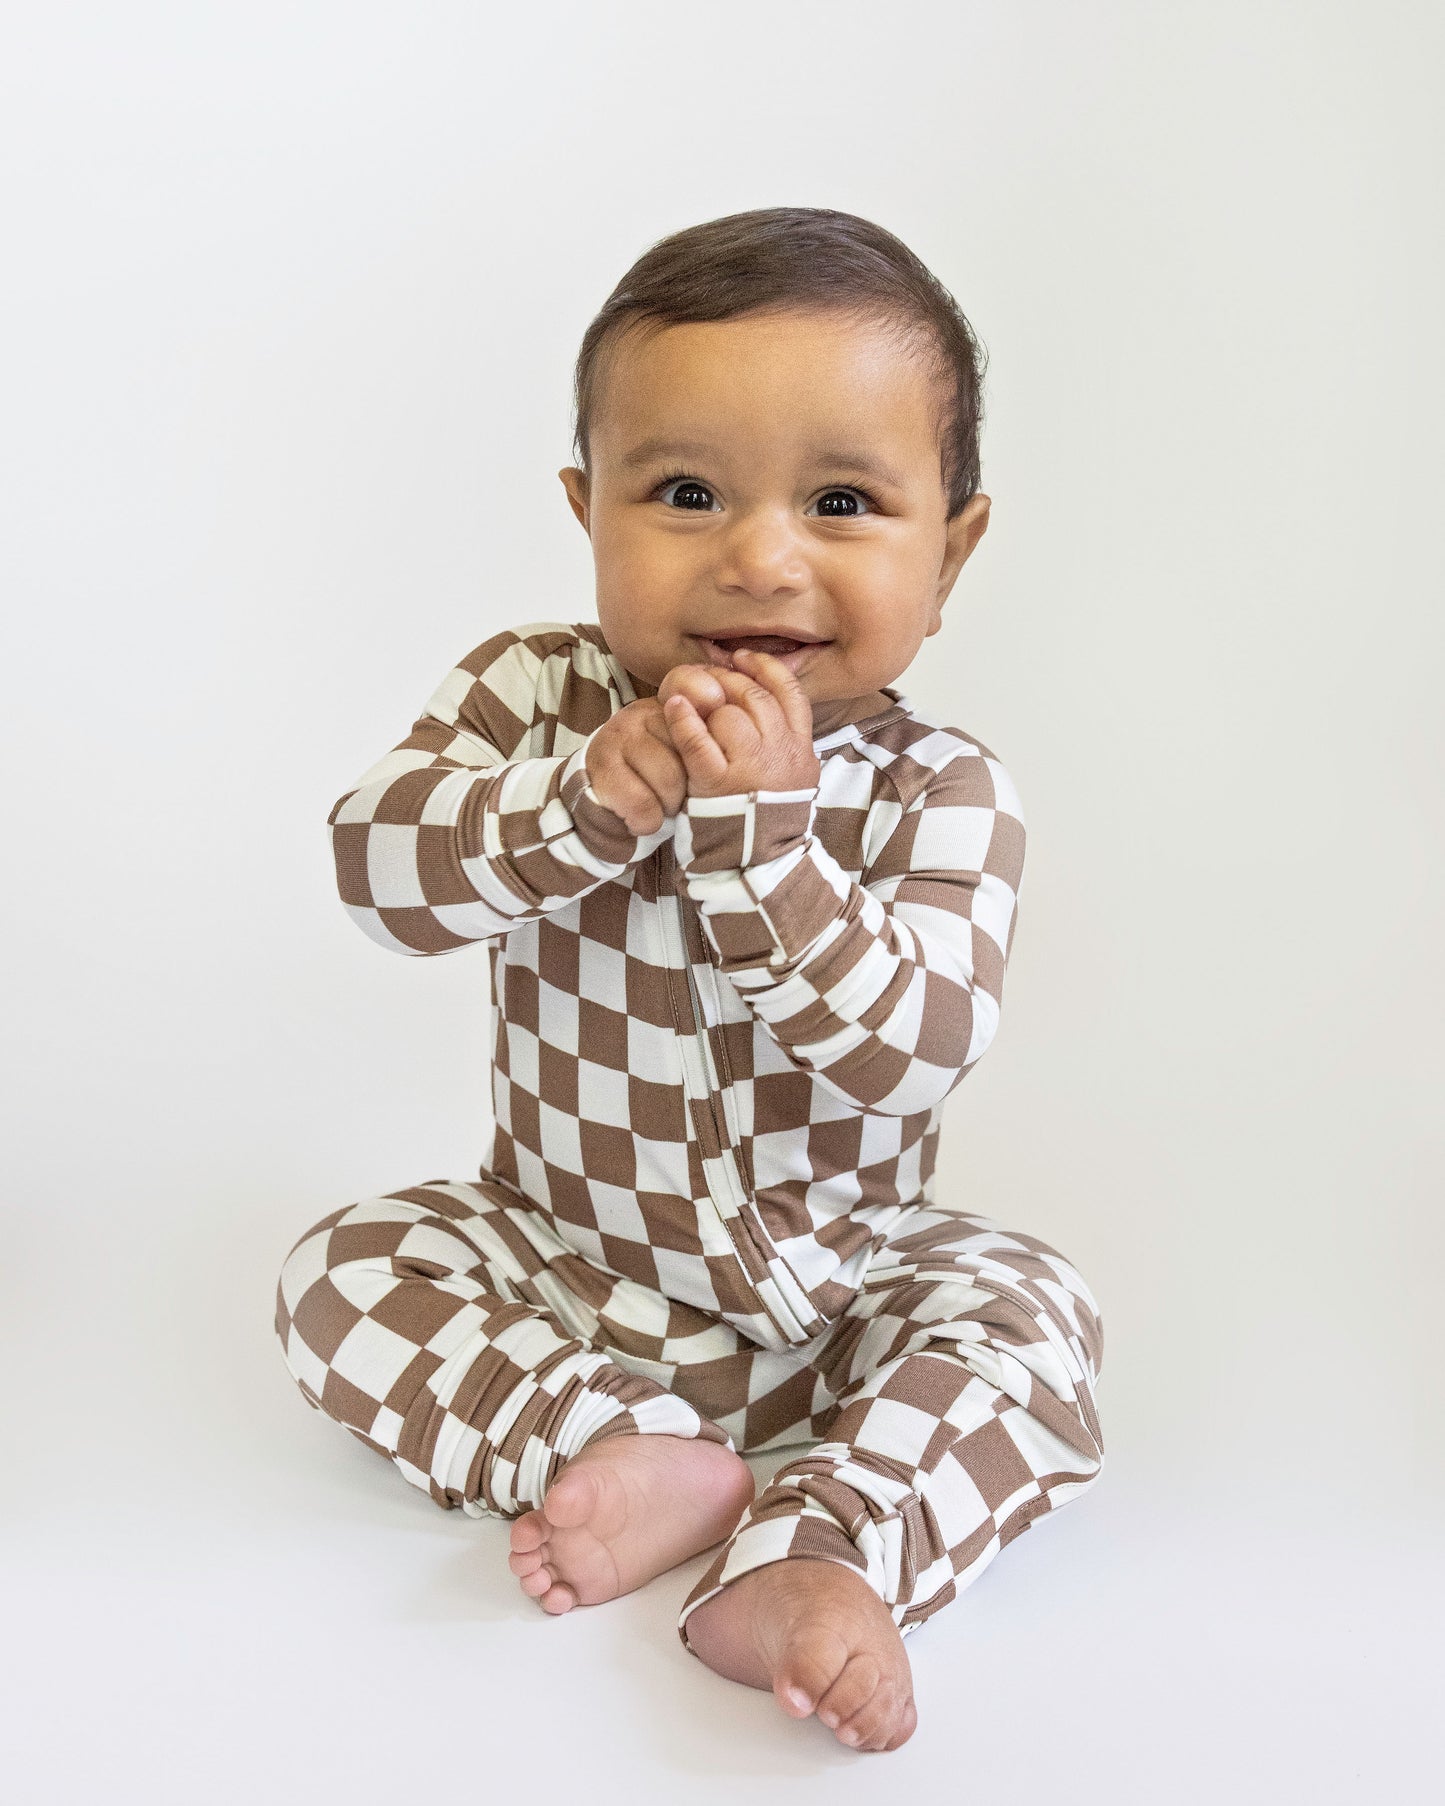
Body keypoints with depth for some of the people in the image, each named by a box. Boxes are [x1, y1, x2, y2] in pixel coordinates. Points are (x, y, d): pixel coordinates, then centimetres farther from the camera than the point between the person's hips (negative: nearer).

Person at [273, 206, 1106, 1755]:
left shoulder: (939, 795, -18)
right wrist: (596, 793, -38)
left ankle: (814, 1558, -32)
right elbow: (378, 861, -23)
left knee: (1030, 1318, -20)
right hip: (563, 1260, 2)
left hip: (834, 1289, -1)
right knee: (339, 1274, -13)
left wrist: (756, 827, -38)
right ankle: (622, 1456, -23)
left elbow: (903, 1048, -29)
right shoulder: (535, 694, -11)